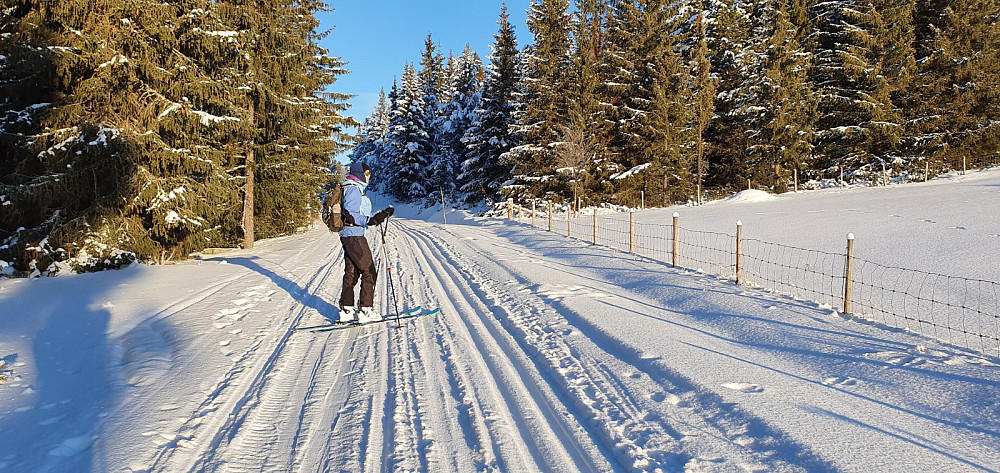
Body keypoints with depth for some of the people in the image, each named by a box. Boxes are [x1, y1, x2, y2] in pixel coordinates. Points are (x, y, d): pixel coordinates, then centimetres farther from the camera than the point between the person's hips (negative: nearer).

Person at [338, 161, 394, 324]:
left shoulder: (356, 189, 19)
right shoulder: (354, 189, -12)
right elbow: (349, 215, -21)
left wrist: (382, 214, 24)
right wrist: (370, 220, -28)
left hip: (349, 236, 10)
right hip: (354, 236, -10)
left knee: (351, 273, 12)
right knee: (369, 272, -6)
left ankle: (346, 310, 17)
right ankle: (365, 310, -3)